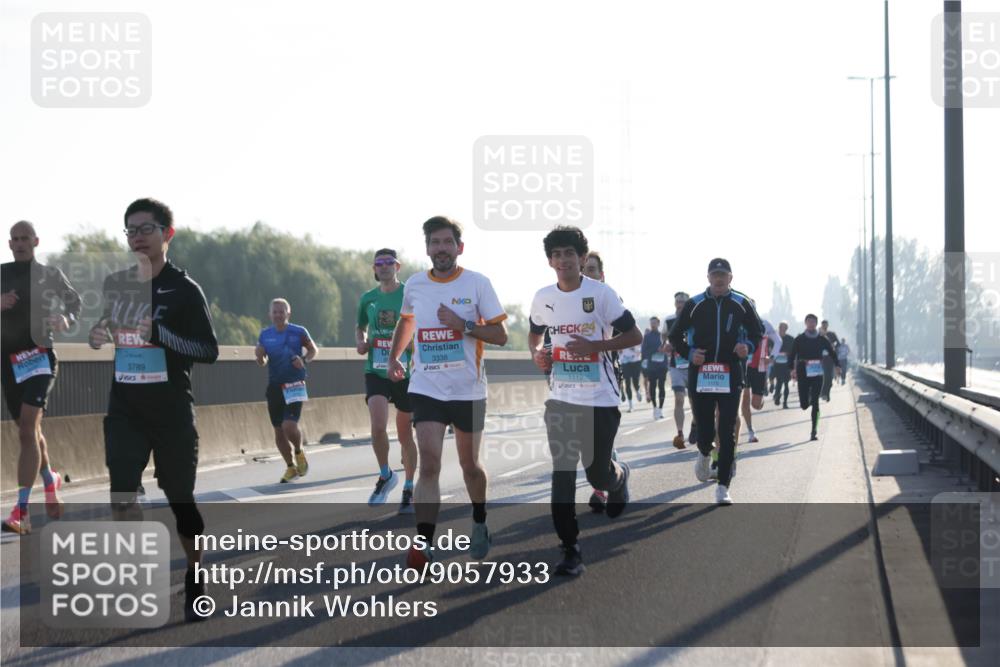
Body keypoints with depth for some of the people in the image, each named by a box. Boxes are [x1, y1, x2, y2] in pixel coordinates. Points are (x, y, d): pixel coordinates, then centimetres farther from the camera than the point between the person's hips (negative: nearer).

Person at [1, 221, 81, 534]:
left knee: (27, 431, -17)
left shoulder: (49, 275, 2)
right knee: (29, 430, 16)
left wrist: (66, 318, -8)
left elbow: (74, 301, 13)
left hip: (39, 357, -4)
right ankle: (50, 481, 42)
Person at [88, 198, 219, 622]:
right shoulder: (113, 284, 6)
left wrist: (159, 334, -26)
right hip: (124, 411, 3)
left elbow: (210, 351, -13)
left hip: (172, 414, -3)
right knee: (121, 498, -8)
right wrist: (95, 336, -3)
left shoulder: (184, 290, -9)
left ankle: (197, 581, 24)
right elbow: (100, 330, 22)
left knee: (180, 499, 5)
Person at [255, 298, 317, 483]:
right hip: (274, 386, 4)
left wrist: (304, 360, -11)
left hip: (294, 385, -4)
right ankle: (291, 467, 23)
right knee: (278, 430, 7)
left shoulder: (299, 332, -4)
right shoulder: (265, 335, 6)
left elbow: (313, 350, 10)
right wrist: (260, 356, -10)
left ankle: (299, 452, 12)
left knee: (289, 426, -19)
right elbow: (262, 362, 13)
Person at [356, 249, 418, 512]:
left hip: (406, 373, -2)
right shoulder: (368, 298, 7)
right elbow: (360, 327, 24)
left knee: (405, 434, 7)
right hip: (376, 372, 2)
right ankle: (385, 476, 7)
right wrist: (361, 342, 3)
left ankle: (409, 489, 22)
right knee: (378, 426, -17)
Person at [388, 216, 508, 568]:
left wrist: (463, 325, -19)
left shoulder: (477, 284, -6)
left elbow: (500, 335, -7)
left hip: (468, 390, -1)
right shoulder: (414, 285, 4)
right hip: (426, 388, 1)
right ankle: (424, 545, -18)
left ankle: (480, 524, 40)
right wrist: (394, 357, 22)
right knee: (429, 466, -13)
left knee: (469, 465, 13)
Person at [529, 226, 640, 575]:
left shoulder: (601, 293, -10)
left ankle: (620, 475, 43)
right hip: (560, 397, 3)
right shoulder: (543, 298, 4)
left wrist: (594, 346, -19)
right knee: (562, 472, -6)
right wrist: (536, 354, 0)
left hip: (600, 398, -3)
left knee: (598, 473, 5)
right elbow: (534, 334, 23)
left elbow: (634, 336, -6)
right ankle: (570, 550, -3)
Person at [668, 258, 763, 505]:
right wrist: (689, 353, -8)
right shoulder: (695, 304, 3)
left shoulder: (742, 304, 4)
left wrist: (748, 346, -8)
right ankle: (705, 454, 39)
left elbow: (757, 332, 14)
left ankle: (723, 487, 1)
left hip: (730, 376, 0)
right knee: (704, 430, 2)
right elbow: (675, 335, 10)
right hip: (700, 376, 0)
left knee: (727, 433, -5)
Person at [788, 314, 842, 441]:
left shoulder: (822, 339, 6)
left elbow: (832, 353, 14)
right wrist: (792, 368, -13)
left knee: (815, 403, -6)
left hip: (817, 374, 0)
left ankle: (814, 432, -4)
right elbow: (792, 355, 0)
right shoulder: (799, 339, 3)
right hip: (803, 373, 0)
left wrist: (837, 365, 3)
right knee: (804, 405, -3)